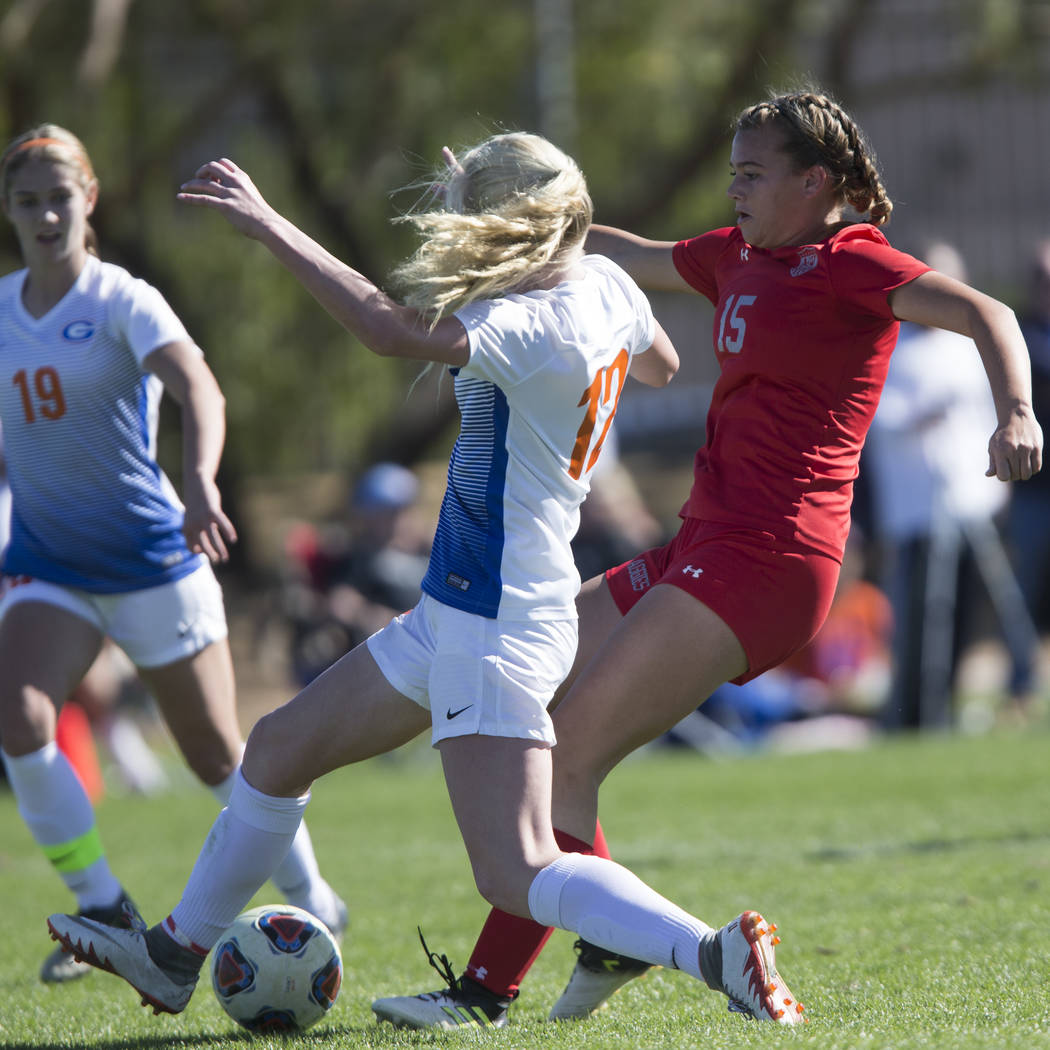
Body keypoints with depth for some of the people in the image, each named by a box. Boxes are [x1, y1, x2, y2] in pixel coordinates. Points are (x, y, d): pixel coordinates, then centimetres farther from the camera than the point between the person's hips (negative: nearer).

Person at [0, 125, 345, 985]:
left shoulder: (122, 301, -13)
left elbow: (197, 387, -30)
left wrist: (199, 484, -49)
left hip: (151, 559, -4)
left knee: (217, 755, 6)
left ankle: (312, 899, 29)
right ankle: (103, 912, -8)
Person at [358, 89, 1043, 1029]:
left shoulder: (847, 263, -7)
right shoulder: (741, 257, 18)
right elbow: (629, 256, 34)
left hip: (761, 561, -9)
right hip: (705, 546, 9)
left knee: (567, 754, -14)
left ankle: (489, 989, -11)